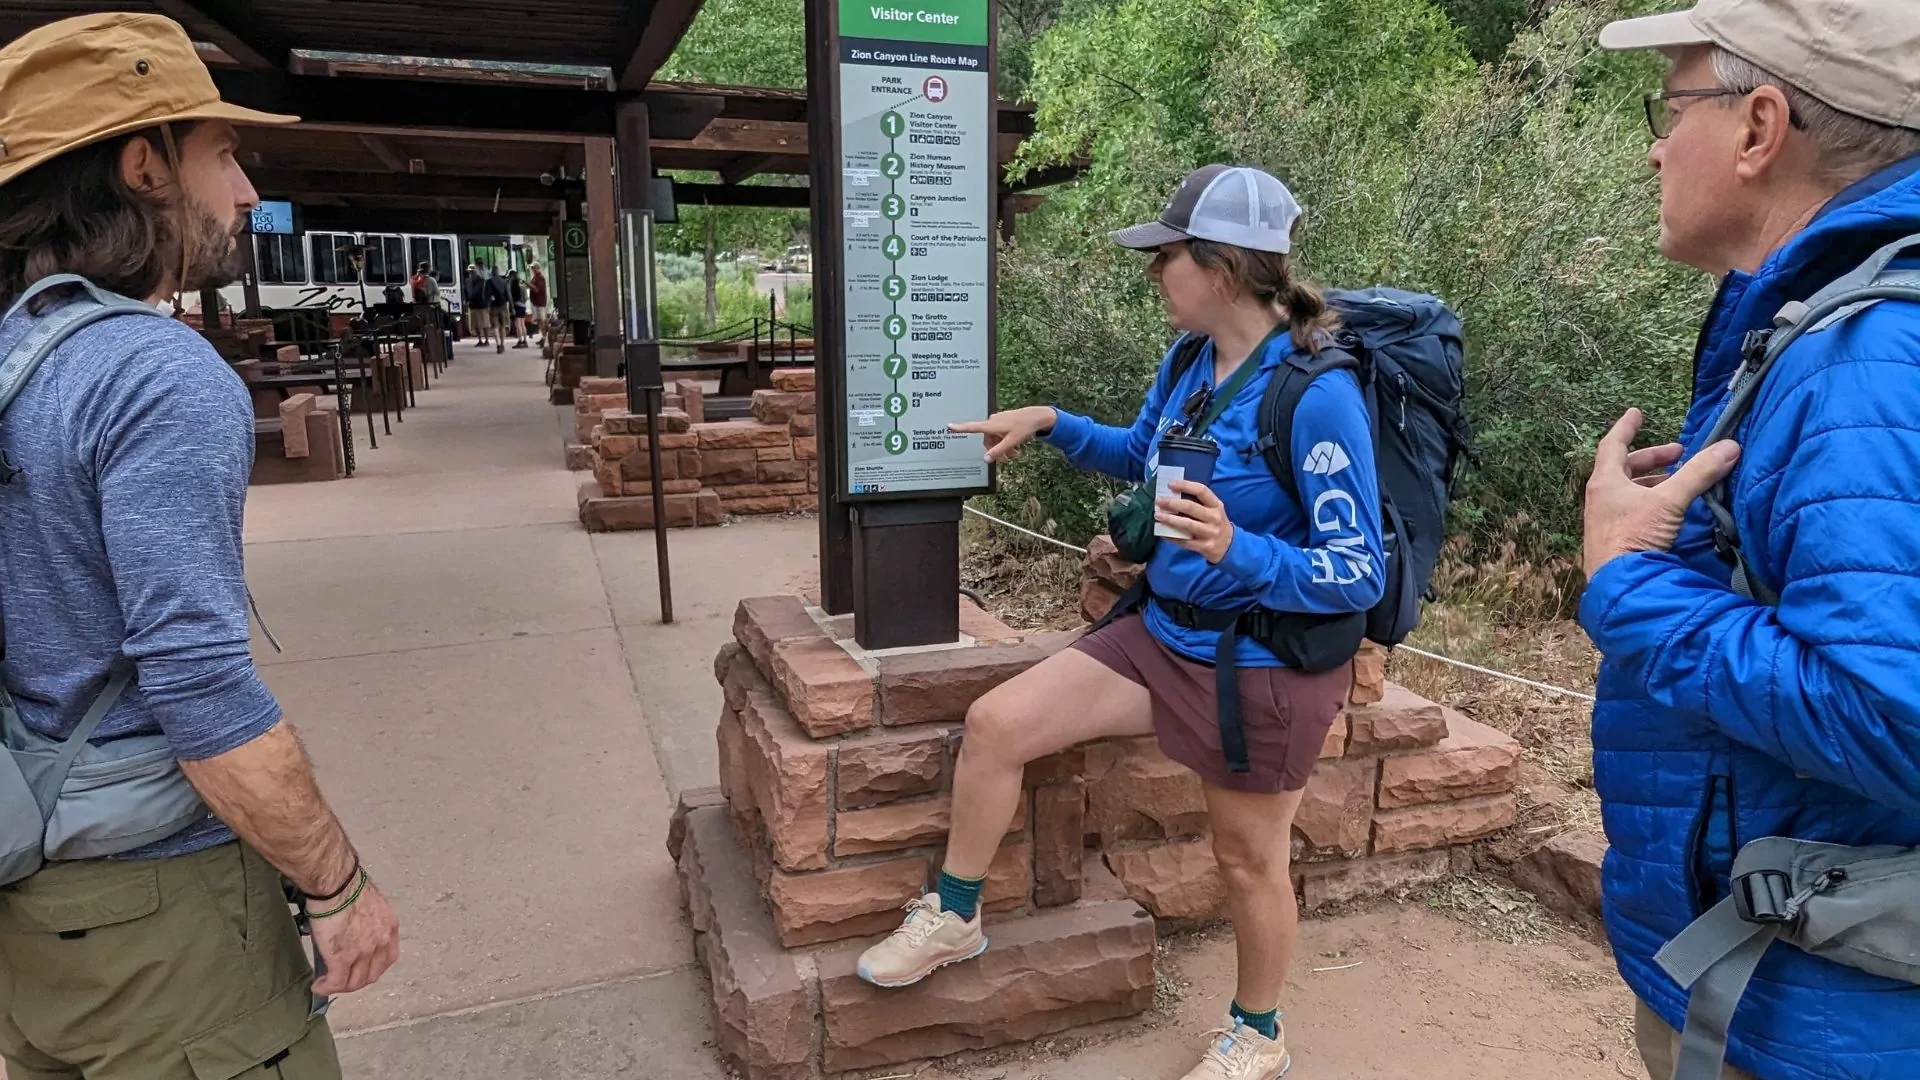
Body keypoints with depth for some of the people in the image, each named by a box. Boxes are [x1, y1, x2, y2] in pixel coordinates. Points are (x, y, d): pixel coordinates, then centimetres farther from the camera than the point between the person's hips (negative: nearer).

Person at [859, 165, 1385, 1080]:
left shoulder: (1318, 394, -24)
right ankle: (954, 918, 21)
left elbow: (1359, 576, -22)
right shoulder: (1186, 364, -2)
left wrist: (1236, 551, -37)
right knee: (996, 722, -1)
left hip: (1267, 665, -7)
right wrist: (1050, 422, 8)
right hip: (1165, 633, 7)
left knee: (1248, 861, 12)